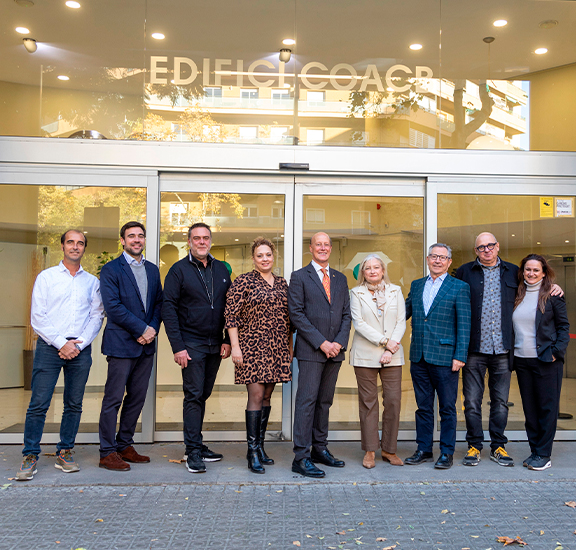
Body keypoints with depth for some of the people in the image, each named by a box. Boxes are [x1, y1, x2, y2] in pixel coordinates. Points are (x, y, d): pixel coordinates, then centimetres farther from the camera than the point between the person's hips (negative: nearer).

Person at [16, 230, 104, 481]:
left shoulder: (92, 282, 13)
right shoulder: (46, 277, 6)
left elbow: (96, 316, 7)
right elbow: (37, 317, 0)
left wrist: (79, 344, -6)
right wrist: (61, 343, -9)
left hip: (80, 350, 2)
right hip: (49, 347, -2)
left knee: (74, 404, 5)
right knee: (38, 404, -5)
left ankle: (64, 453, 16)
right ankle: (30, 457, 6)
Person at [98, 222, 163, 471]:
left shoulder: (153, 270, 14)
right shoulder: (111, 270, -4)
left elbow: (158, 303, 13)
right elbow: (112, 306, -13)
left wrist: (152, 330, -3)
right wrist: (141, 329, -14)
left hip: (146, 344, 6)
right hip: (121, 343, -6)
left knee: (137, 398, 11)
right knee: (113, 399, 0)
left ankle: (124, 446, 23)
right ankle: (107, 453, 9)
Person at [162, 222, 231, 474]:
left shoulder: (221, 269, 10)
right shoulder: (179, 270, -3)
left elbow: (229, 307, 11)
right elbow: (168, 309, -7)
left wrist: (227, 340, 2)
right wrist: (177, 346, -13)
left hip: (216, 345, 5)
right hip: (191, 344, -4)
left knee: (203, 395, 12)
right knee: (194, 396, -3)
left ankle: (196, 445, 23)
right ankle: (193, 452, 4)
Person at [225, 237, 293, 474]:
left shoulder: (282, 284, 13)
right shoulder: (244, 281, -3)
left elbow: (288, 318, 17)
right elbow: (231, 315, -7)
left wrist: (290, 346, 14)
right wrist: (235, 346, -12)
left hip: (277, 348, 5)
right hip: (253, 346, -5)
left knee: (267, 396, 10)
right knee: (256, 396, -7)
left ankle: (260, 446, 20)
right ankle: (252, 451, 1)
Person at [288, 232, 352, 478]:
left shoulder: (340, 279, 15)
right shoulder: (299, 277, 0)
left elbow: (346, 314, 12)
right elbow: (296, 314, -7)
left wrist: (339, 343, -4)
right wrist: (321, 343, -13)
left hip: (335, 350, 5)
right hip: (310, 350, -5)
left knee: (325, 401, 11)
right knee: (306, 401, -6)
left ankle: (320, 449, 21)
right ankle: (301, 457, -2)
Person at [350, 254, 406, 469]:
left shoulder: (395, 291, 12)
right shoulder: (356, 294, 6)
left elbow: (401, 322, 5)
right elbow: (359, 323, -4)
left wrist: (390, 350, -7)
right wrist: (384, 341, -12)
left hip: (392, 355, 2)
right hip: (365, 355, -2)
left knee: (393, 401, -1)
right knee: (368, 402, 2)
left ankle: (389, 449, 12)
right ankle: (370, 451, 12)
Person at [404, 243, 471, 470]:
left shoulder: (460, 287, -2)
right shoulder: (416, 285, 13)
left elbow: (464, 324, -5)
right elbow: (403, 313, 17)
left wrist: (460, 356, -11)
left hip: (444, 357, -4)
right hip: (419, 357, 4)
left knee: (447, 408, 5)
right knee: (423, 406, 12)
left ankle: (447, 452, 17)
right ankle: (424, 450, 23)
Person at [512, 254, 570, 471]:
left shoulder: (552, 295, -1)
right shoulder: (517, 296, 10)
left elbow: (564, 326, 0)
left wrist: (557, 351, -10)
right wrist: (512, 352, 5)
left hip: (546, 361, -4)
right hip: (522, 361, 4)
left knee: (547, 407, 1)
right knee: (529, 408, 9)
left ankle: (544, 454, 9)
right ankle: (534, 450, 19)